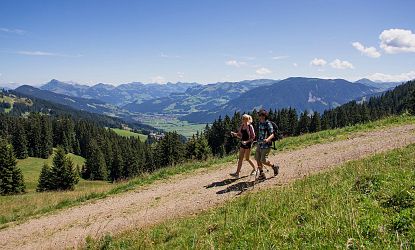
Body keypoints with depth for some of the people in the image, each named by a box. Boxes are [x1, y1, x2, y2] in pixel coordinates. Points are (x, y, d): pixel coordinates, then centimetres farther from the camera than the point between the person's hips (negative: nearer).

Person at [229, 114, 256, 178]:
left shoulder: (250, 127, -12)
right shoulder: (242, 126, 7)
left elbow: (253, 137, -11)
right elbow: (240, 135, 13)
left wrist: (247, 141, -22)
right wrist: (234, 134, -5)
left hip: (248, 144, -6)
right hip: (242, 143, 6)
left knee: (247, 158, 3)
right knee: (240, 158, 3)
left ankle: (254, 169, 24)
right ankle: (237, 173, 3)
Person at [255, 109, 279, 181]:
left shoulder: (268, 124, -13)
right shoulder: (260, 123, 10)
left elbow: (272, 134, -20)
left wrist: (267, 139, -39)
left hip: (266, 145, -8)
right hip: (259, 144, 8)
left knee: (263, 160, -9)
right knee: (257, 159, 3)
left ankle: (274, 167, 17)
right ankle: (262, 174, 14)